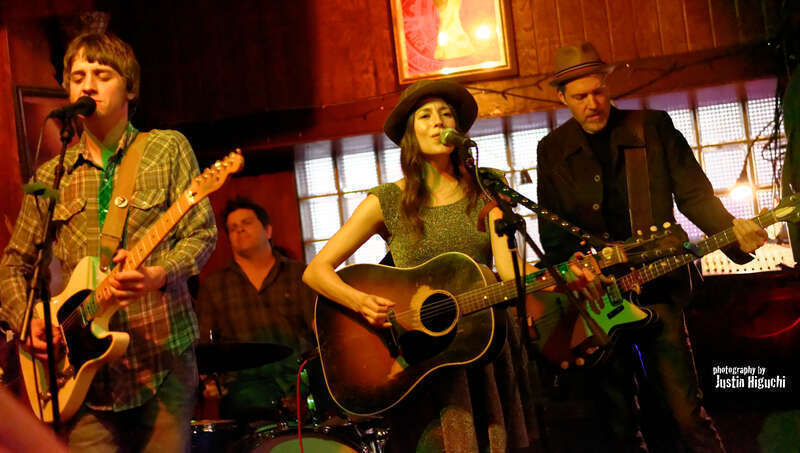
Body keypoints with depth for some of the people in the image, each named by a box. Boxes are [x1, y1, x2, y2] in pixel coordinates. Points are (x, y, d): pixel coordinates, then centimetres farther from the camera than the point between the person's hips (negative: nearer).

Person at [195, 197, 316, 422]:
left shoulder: (301, 275, 16)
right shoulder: (212, 286, 19)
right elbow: (203, 341, 13)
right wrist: (207, 381, -7)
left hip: (300, 376, 0)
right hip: (244, 381, 0)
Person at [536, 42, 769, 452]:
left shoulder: (654, 126, 3)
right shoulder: (552, 149, 7)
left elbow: (693, 193, 0)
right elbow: (551, 232, 5)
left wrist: (731, 228, -18)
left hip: (656, 284, -2)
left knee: (686, 411, -4)